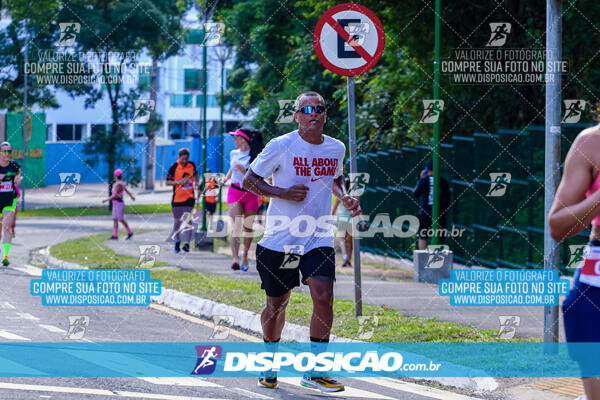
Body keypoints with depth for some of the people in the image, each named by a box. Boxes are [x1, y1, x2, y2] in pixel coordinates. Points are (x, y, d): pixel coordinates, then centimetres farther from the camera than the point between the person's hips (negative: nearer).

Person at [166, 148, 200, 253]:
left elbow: (195, 174, 22)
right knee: (177, 221, 9)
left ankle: (187, 243, -17)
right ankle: (177, 242, 27)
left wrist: (196, 183, 3)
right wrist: (179, 182, -21)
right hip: (177, 197, -1)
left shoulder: (192, 165, 2)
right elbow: (167, 182, -6)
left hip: (189, 197, 1)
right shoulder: (174, 167, -8)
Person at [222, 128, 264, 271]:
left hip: (251, 193, -2)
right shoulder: (233, 154, 9)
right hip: (234, 192, 2)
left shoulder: (255, 155, -6)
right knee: (236, 224, -15)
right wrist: (226, 178, 10)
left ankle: (245, 254, 32)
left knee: (248, 227, 8)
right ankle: (235, 258, -26)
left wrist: (245, 170, -22)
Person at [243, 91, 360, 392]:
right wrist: (283, 193, -18)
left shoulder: (336, 149, 5)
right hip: (279, 239, -3)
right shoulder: (281, 146, -9)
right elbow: (249, 180, -4)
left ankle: (314, 372, -5)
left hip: (319, 238, 3)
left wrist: (344, 198, 5)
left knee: (324, 298, -15)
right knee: (277, 304, 7)